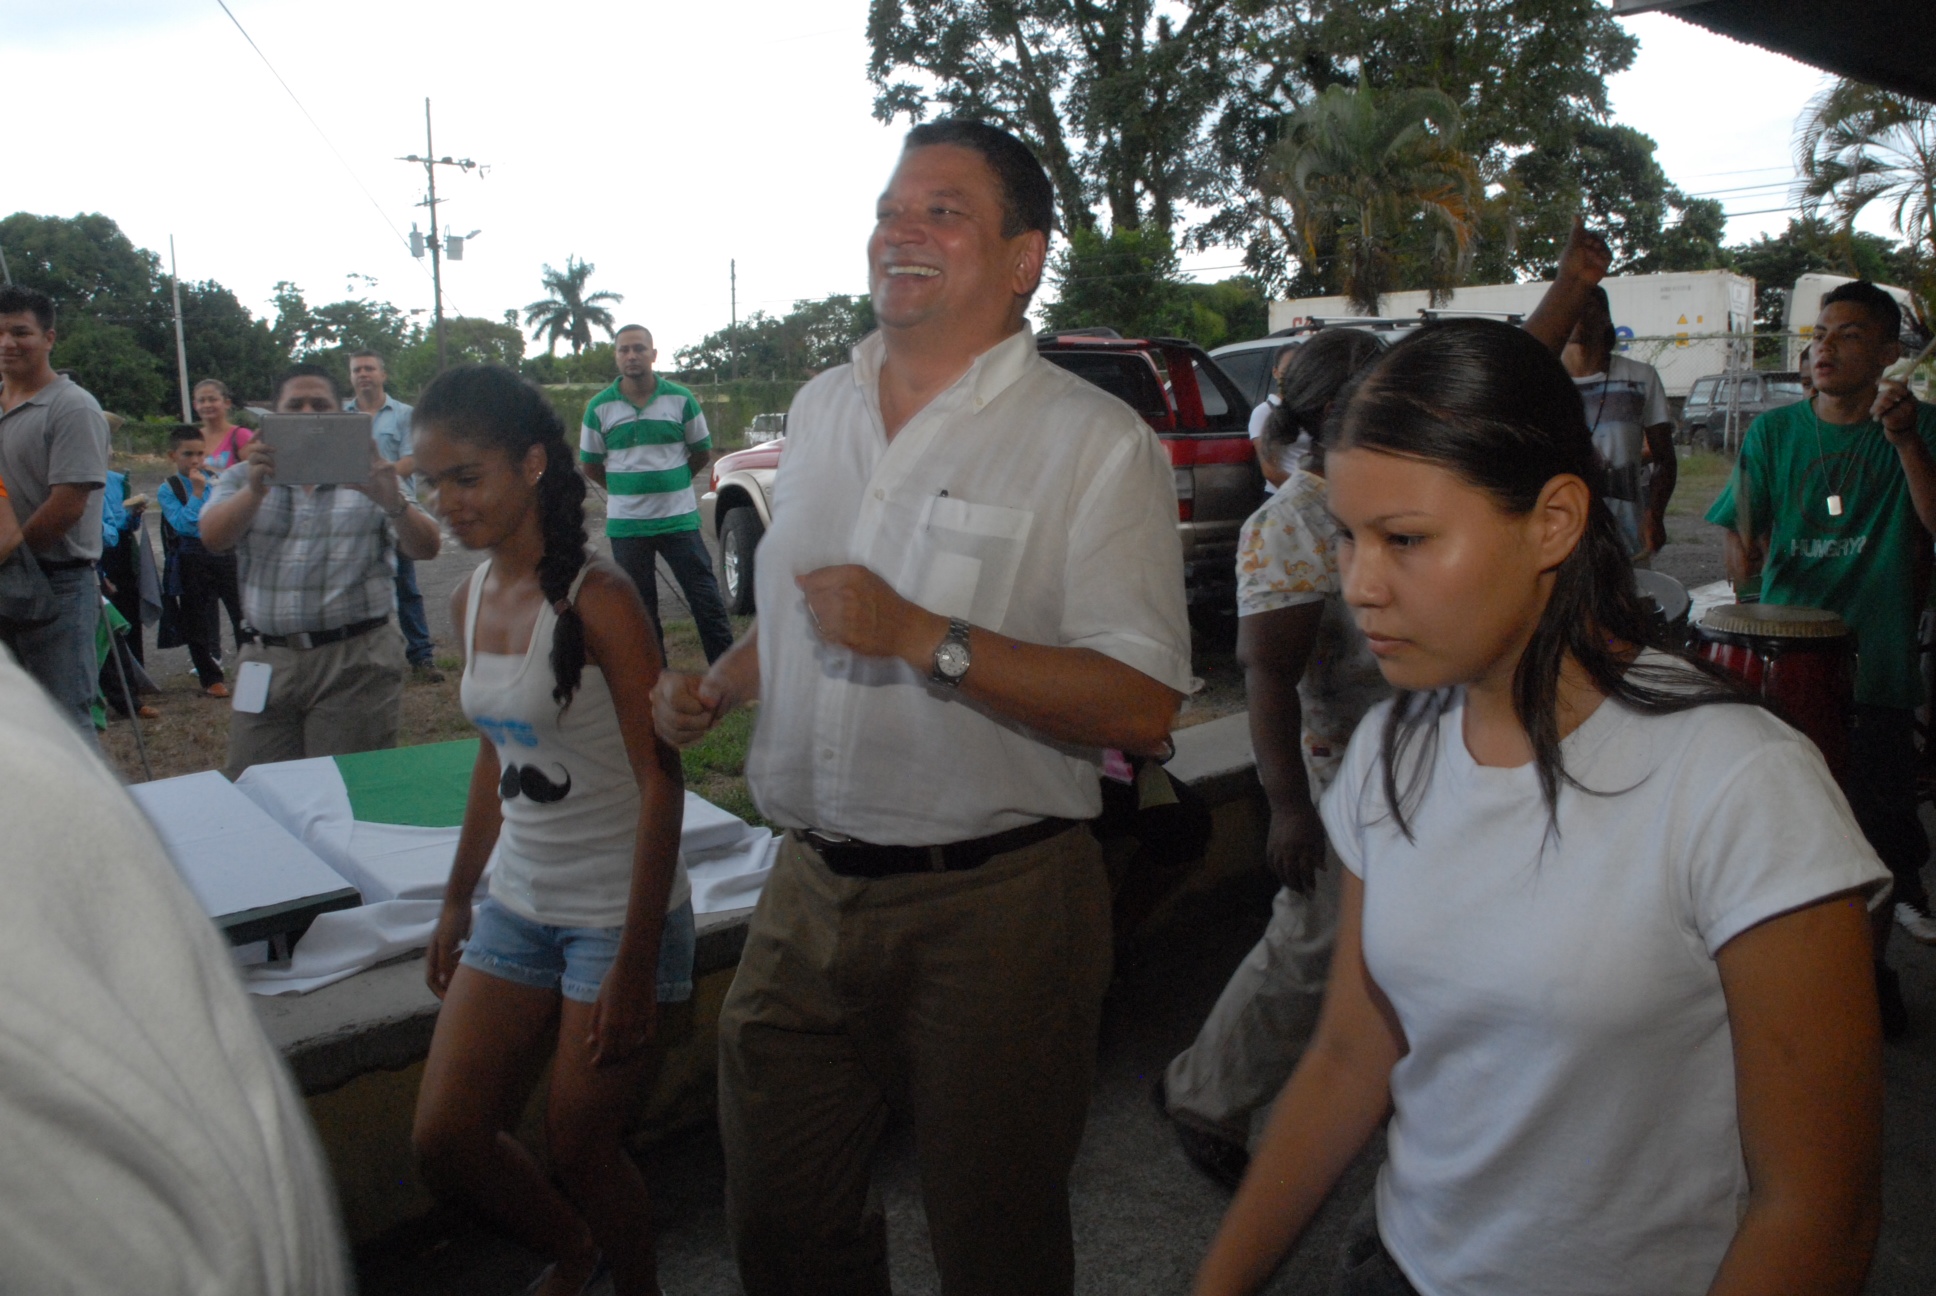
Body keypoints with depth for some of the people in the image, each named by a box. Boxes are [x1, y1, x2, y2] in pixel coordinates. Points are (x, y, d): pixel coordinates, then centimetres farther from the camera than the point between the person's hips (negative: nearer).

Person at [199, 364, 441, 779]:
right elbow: (214, 538, -6)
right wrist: (256, 490, -26)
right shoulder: (244, 479, 12)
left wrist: (394, 504, -26)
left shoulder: (371, 480, 8)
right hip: (267, 662, 2)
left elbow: (426, 548, -5)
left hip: (354, 662, -2)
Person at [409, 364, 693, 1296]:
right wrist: (456, 904, 19)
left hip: (618, 912, -7)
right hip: (518, 906, 7)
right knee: (444, 1140, 7)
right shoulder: (470, 602, 5)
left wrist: (635, 967, -19)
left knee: (577, 1148, 3)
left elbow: (661, 782, -18)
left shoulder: (595, 600, -17)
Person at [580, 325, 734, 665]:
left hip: (679, 519, -1)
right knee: (640, 609, 10)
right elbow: (590, 464, 10)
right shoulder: (599, 407, -1)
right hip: (626, 525, 1)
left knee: (706, 599, 0)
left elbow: (702, 451, 10)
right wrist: (623, 490, 12)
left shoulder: (680, 399, -1)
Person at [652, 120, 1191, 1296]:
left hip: (992, 906, -5)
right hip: (810, 890, 6)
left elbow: (1142, 709, -19)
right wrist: (717, 689, 5)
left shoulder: (1095, 443, -11)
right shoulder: (820, 411, 10)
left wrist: (921, 638, -25)